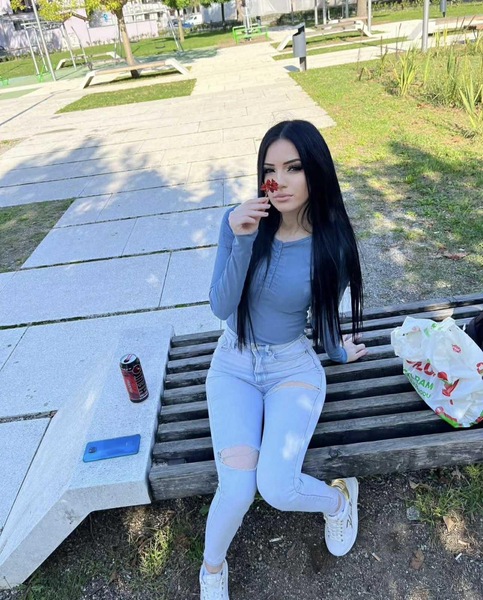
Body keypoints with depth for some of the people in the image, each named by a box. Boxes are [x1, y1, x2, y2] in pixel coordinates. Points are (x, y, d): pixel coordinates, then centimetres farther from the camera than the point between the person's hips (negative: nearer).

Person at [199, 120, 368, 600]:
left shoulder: (332, 244, -13)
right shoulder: (240, 221, -11)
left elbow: (326, 314, 4)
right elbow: (221, 307, -18)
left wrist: (339, 352, 20)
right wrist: (242, 241, -30)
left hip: (293, 367, 0)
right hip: (233, 365, 1)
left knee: (276, 488, -21)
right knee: (238, 490, -18)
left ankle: (339, 498, 17)